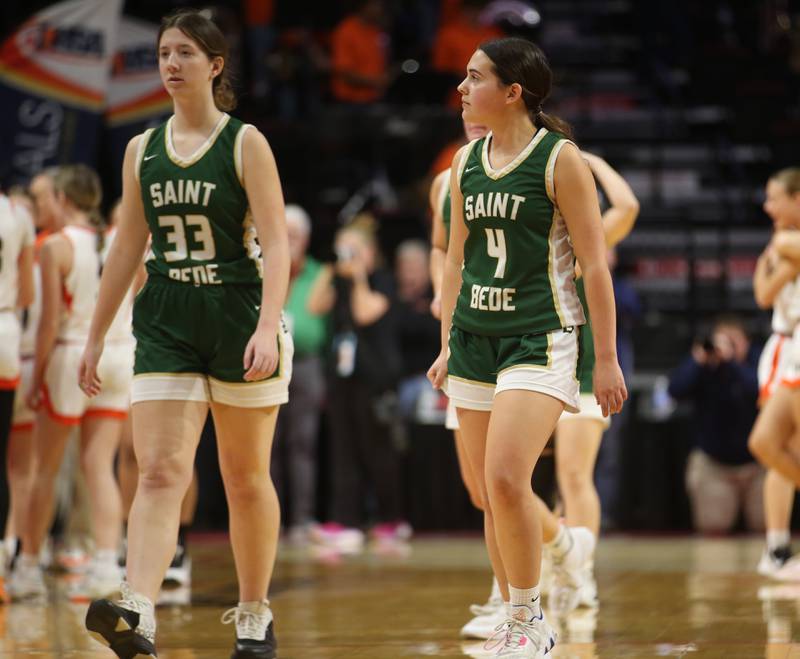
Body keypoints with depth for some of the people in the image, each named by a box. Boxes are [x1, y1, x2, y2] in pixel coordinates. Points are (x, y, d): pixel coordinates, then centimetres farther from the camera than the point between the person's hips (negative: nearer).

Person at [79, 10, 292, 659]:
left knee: (246, 479, 7)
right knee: (159, 471, -13)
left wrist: (268, 326, -23)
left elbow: (275, 245, -10)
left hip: (239, 319, -3)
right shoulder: (142, 150, 9)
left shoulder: (245, 144, -4)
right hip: (165, 325, 3)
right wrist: (96, 336, 15)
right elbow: (127, 248, 16)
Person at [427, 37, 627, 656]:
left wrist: (607, 359, -8)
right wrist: (447, 345, 17)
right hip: (475, 341, 7)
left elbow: (594, 264, -7)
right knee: (493, 495, 6)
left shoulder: (559, 159, -8)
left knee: (506, 480, -19)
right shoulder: (466, 162, 10)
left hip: (540, 340, -7)